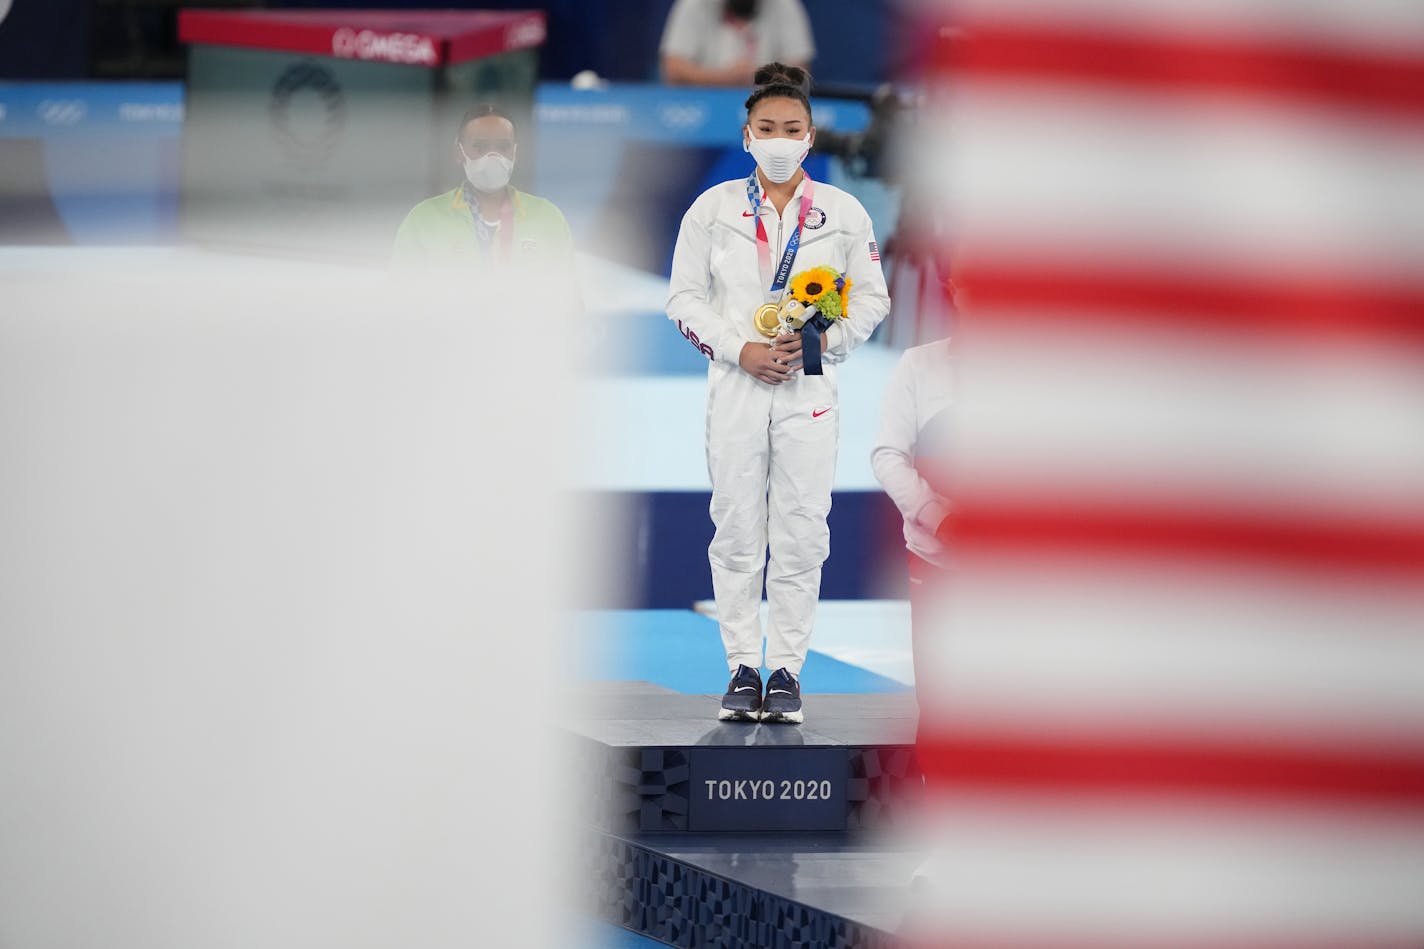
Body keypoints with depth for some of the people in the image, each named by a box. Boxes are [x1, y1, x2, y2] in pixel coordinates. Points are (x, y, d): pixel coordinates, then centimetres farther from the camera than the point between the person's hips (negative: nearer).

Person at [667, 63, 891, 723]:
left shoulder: (843, 213, 7)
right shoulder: (712, 209, 6)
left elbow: (871, 297, 10)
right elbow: (684, 297, 6)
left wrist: (823, 340, -7)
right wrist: (739, 350, -8)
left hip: (808, 389, 0)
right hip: (736, 386, 0)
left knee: (800, 535, -2)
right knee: (737, 531, 0)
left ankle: (787, 669, 5)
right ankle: (742, 668, 6)